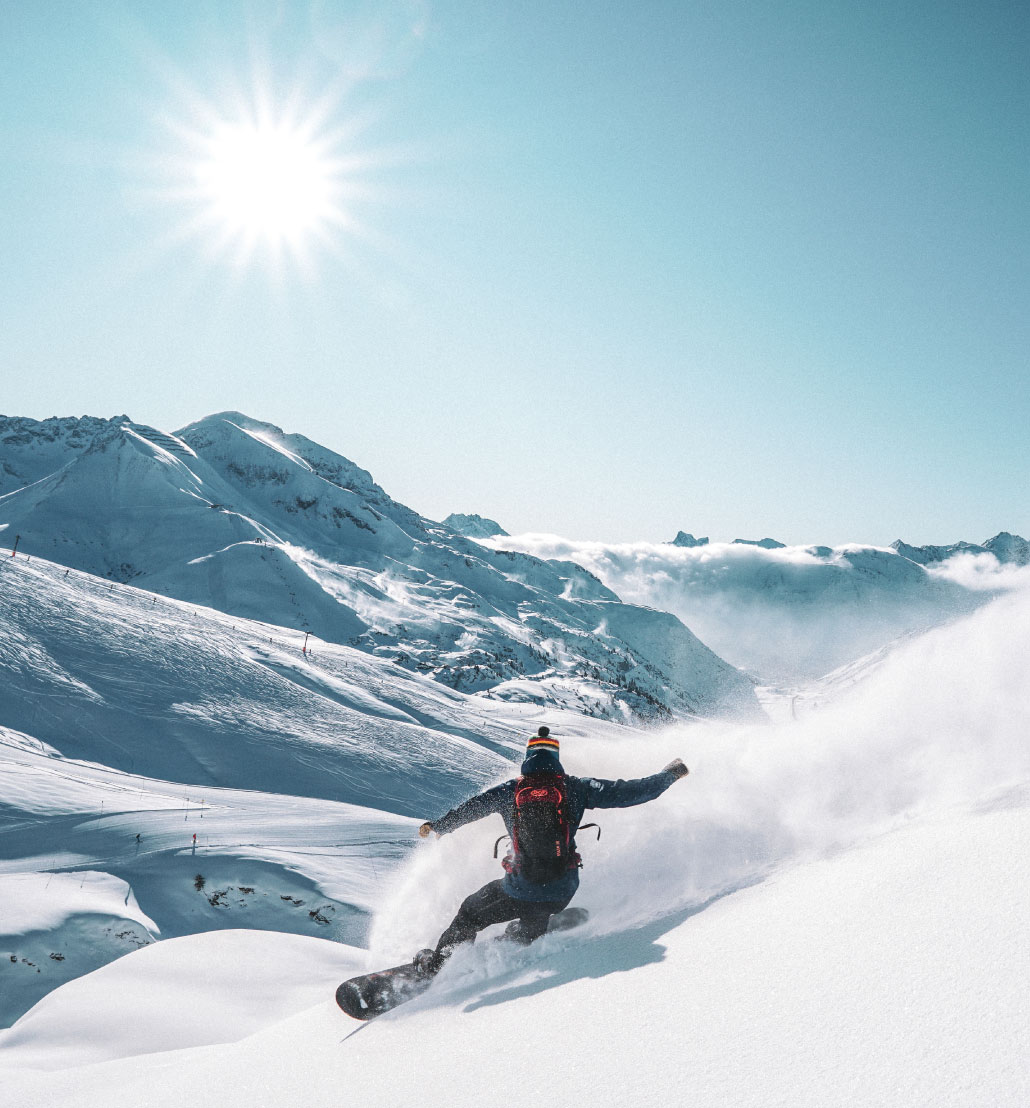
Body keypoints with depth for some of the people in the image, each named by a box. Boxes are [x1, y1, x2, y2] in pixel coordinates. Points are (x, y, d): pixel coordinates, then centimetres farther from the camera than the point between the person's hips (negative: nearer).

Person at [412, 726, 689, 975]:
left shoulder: (510, 790, -1)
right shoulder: (575, 787, -3)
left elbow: (470, 808, 10)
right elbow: (626, 792, -2)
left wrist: (438, 826, 28)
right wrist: (670, 774, 11)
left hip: (520, 888, -1)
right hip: (562, 892, 1)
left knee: (470, 914, 24)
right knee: (529, 928, 35)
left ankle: (436, 963, 29)